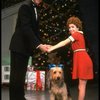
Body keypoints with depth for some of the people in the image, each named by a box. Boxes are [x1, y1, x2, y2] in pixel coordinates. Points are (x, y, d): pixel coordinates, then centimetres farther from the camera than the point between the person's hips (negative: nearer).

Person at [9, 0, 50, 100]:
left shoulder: (34, 9, 17)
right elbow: (26, 28, -21)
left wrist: (41, 44, 2)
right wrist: (38, 45, -25)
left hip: (25, 47, 8)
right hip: (19, 46, -8)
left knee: (21, 75, 9)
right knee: (17, 74, -5)